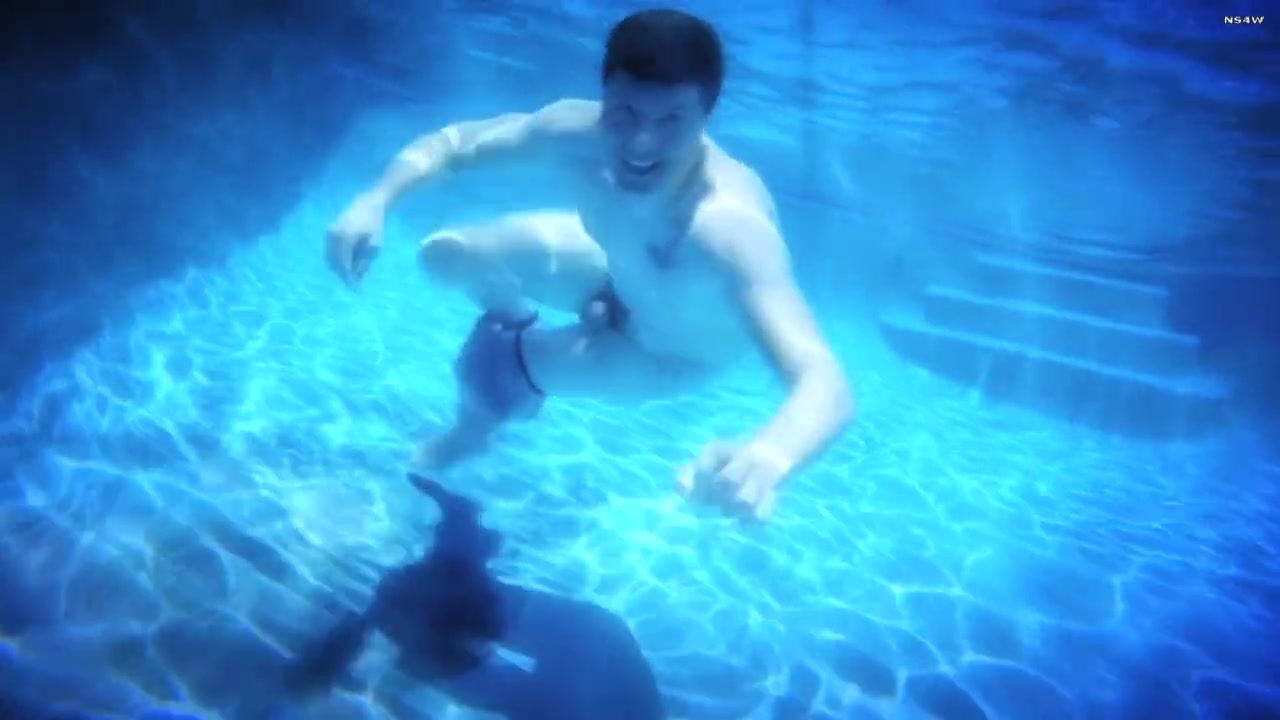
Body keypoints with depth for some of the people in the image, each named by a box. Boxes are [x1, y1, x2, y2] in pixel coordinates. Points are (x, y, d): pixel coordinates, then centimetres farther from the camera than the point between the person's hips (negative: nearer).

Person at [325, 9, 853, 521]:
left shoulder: (731, 229, -47)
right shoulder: (575, 133, -31)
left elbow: (827, 386, -56)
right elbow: (454, 143, -13)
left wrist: (768, 457, -78)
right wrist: (374, 201, -31)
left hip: (678, 354, -4)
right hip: (619, 274, 4)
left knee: (485, 365, -8)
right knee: (447, 255, 7)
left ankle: (478, 420, 32)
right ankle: (521, 332, 40)